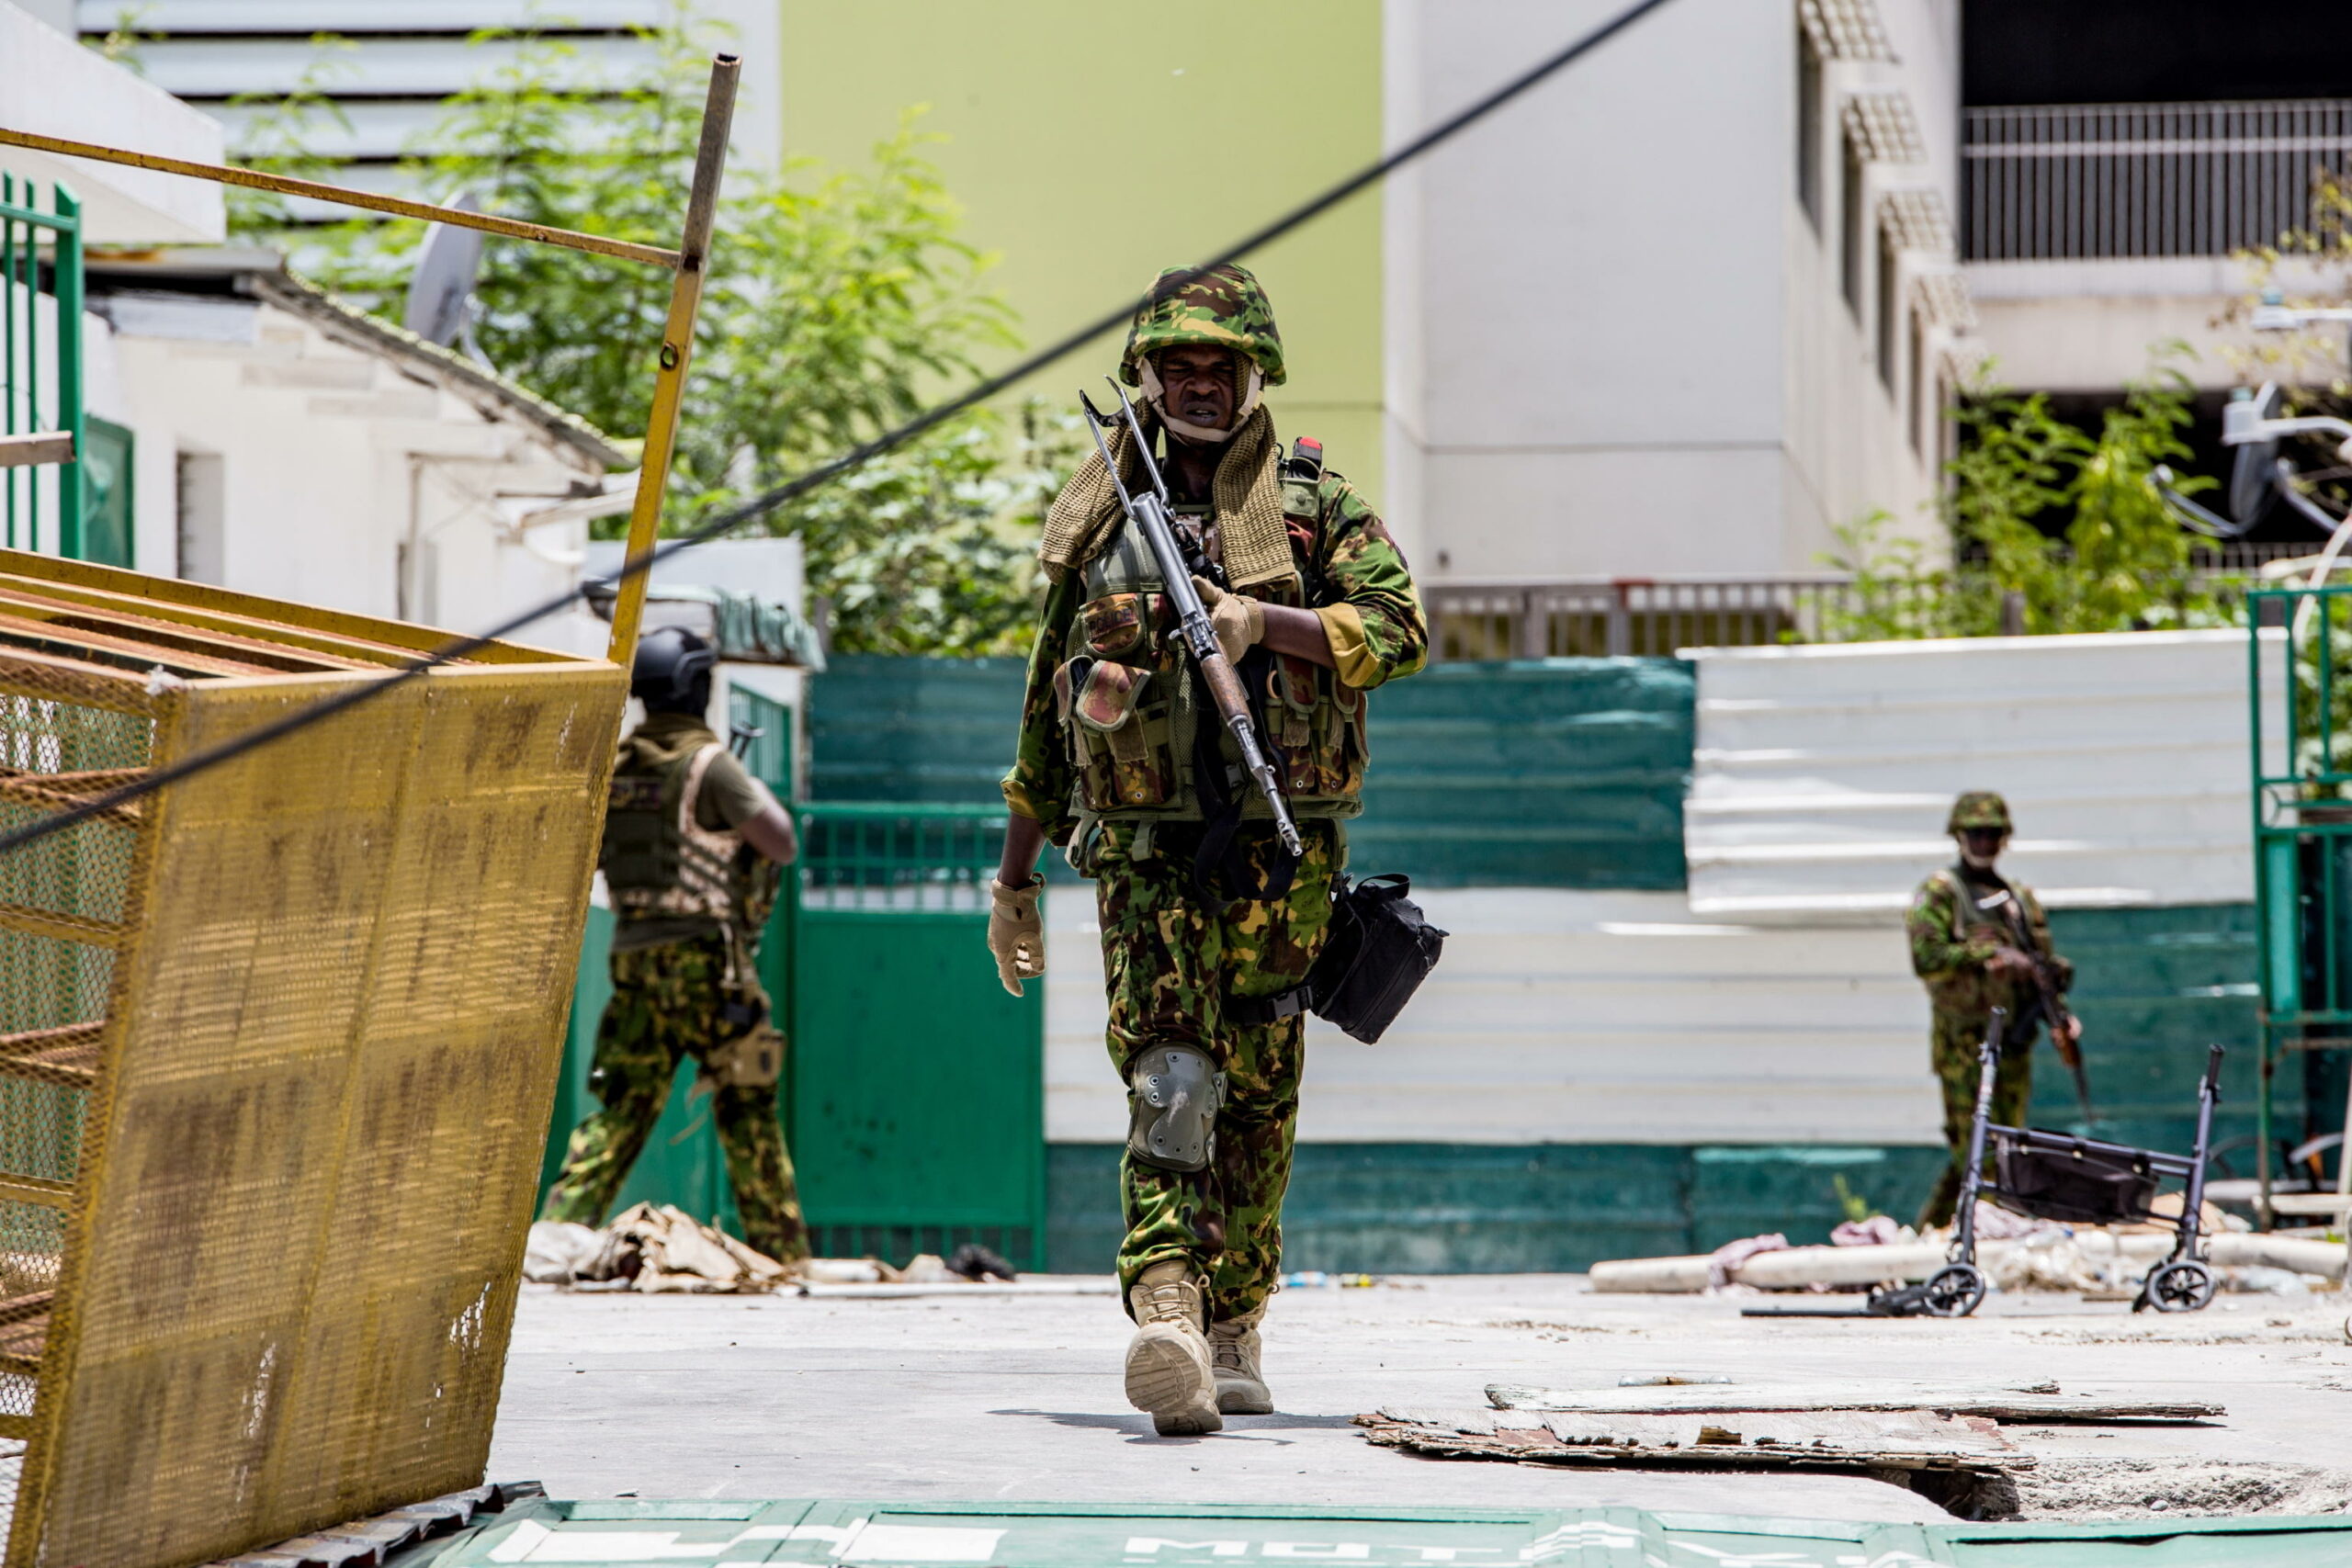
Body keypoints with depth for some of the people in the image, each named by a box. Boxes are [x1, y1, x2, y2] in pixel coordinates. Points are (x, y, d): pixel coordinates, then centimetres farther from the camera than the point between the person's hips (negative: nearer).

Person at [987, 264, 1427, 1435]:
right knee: (1167, 1076, -16)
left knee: (1258, 1097, 6)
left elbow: (1399, 628, -6)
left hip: (1279, 848, 0)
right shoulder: (1097, 516, 11)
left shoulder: (1312, 501, 6)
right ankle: (1167, 1324, -31)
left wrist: (1261, 620, -19)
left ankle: (1234, 1326, 21)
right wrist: (1015, 876, 20)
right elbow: (1048, 704, 18)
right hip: (1146, 848, 0)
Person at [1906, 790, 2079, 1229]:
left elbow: (2043, 966, 18)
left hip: (2013, 1042, 6)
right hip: (1964, 1041, -6)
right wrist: (1990, 953, -19)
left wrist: (2060, 1018, 2)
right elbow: (1926, 957, -14)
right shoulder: (1940, 893, -1)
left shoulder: (2021, 898, 17)